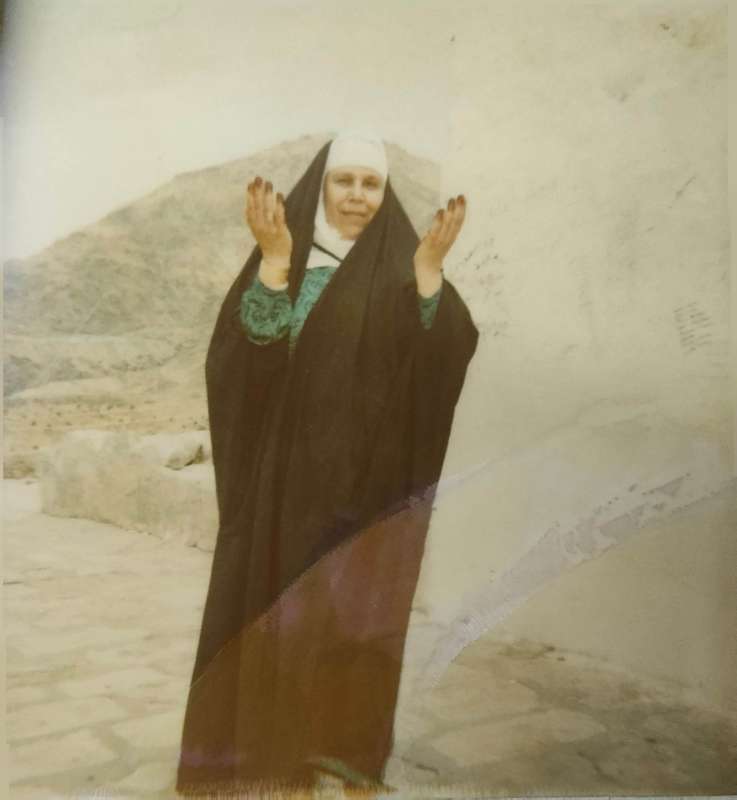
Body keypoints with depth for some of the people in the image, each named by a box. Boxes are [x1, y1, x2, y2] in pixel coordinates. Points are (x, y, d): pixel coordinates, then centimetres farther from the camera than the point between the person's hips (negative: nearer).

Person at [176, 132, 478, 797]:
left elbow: (443, 357, -10)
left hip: (372, 475, 0)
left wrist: (430, 268, -20)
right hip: (288, 471, 1)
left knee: (359, 616, 4)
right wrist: (275, 257, -21)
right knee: (275, 608, 7)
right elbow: (251, 345, -12)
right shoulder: (285, 253, 4)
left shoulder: (403, 264, 3)